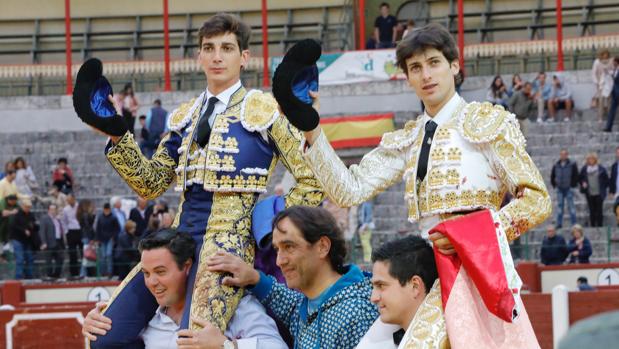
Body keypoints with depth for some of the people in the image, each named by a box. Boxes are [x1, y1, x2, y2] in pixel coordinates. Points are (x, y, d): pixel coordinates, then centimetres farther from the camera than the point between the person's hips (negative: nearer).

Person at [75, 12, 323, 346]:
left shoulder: (263, 110, 2)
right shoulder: (184, 117, 18)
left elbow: (312, 177, 3)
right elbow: (151, 184, 16)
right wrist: (118, 137, 4)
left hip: (230, 239, -6)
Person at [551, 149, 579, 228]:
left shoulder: (572, 165, -6)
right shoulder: (556, 166, 5)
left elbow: (576, 176, -3)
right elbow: (552, 176, 17)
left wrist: (573, 185, -6)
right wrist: (554, 185, 11)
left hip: (569, 189, -4)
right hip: (559, 189, 4)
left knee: (571, 206, -3)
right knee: (560, 206, 5)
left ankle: (573, 223, 1)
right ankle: (559, 223, 9)